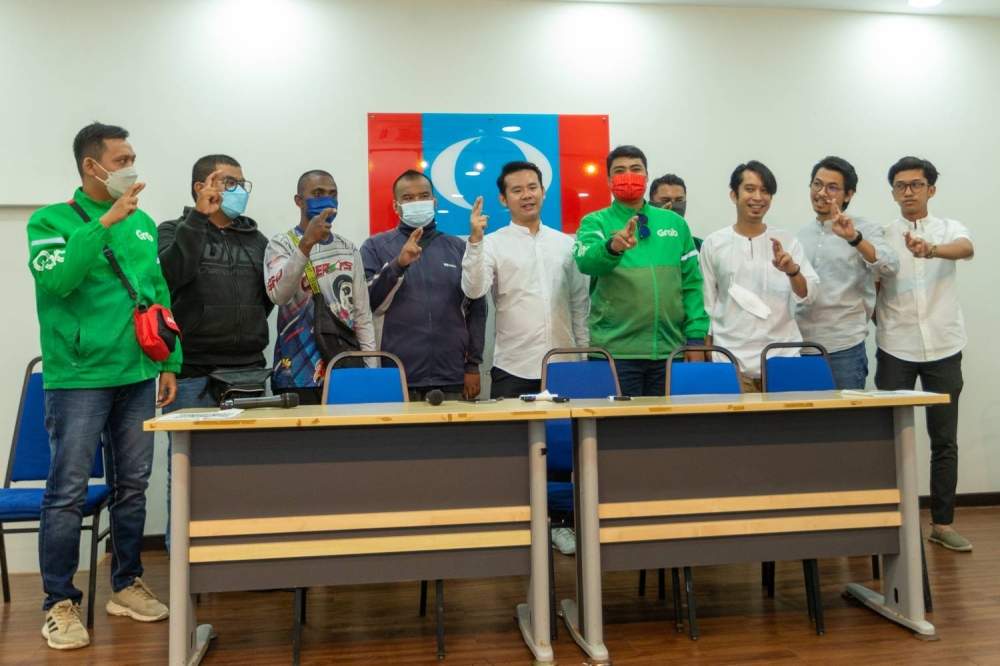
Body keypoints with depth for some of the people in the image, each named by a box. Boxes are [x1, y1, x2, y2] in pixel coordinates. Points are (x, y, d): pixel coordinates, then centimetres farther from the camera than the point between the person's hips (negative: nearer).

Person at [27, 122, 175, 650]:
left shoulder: (143, 224, 12)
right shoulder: (50, 222, -1)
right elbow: (57, 279, -19)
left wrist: (169, 362, 9)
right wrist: (104, 222, -21)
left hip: (138, 378, 5)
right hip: (78, 380, -5)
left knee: (132, 488, 12)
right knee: (68, 492, 0)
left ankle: (126, 585, 26)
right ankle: (60, 603, 14)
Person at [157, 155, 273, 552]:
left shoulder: (255, 238, 15)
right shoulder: (175, 231, 3)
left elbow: (270, 294, 19)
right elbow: (171, 275, -18)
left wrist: (250, 332, 7)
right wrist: (199, 216, -17)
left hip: (249, 373, 4)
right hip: (193, 375, -4)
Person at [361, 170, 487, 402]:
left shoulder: (458, 248, 9)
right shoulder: (376, 246, 4)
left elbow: (476, 309, 10)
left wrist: (473, 365, 4)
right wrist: (398, 264, -18)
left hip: (452, 377, 2)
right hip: (399, 377, -2)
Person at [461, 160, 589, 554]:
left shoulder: (566, 244, 10)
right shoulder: (493, 243, -1)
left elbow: (580, 302, 13)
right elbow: (474, 290, -16)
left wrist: (585, 351, 9)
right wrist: (474, 241, -25)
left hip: (561, 364, 3)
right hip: (512, 366, -3)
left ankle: (559, 521, 26)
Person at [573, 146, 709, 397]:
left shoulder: (674, 222, 11)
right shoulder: (595, 222, 2)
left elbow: (691, 283, 10)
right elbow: (586, 262, -19)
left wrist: (696, 337, 1)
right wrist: (612, 247, -40)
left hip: (669, 349, 3)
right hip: (616, 350, -3)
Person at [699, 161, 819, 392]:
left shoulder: (787, 241, 6)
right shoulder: (713, 244, 3)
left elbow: (809, 295, 1)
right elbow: (706, 305, 6)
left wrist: (792, 270, -20)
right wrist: (706, 359, 3)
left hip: (782, 359, 1)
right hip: (731, 362, -1)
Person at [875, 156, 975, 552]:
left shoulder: (950, 229, 2)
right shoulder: (882, 236, 5)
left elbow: (967, 249, -22)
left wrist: (930, 250, -42)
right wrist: (877, 323, -8)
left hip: (943, 348, 0)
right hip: (895, 350, 0)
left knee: (944, 440, 6)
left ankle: (942, 523, 17)